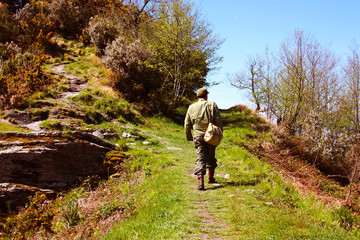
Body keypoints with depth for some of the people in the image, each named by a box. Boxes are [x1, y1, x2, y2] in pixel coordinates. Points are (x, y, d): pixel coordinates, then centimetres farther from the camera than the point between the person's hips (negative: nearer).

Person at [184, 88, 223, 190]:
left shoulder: (191, 107, 4)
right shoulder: (212, 105, -2)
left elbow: (187, 125, 8)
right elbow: (218, 122, -5)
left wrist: (189, 137, 20)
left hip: (198, 137, 0)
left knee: (200, 158, -1)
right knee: (211, 157, 17)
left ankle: (200, 181, -16)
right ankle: (211, 178, 31)